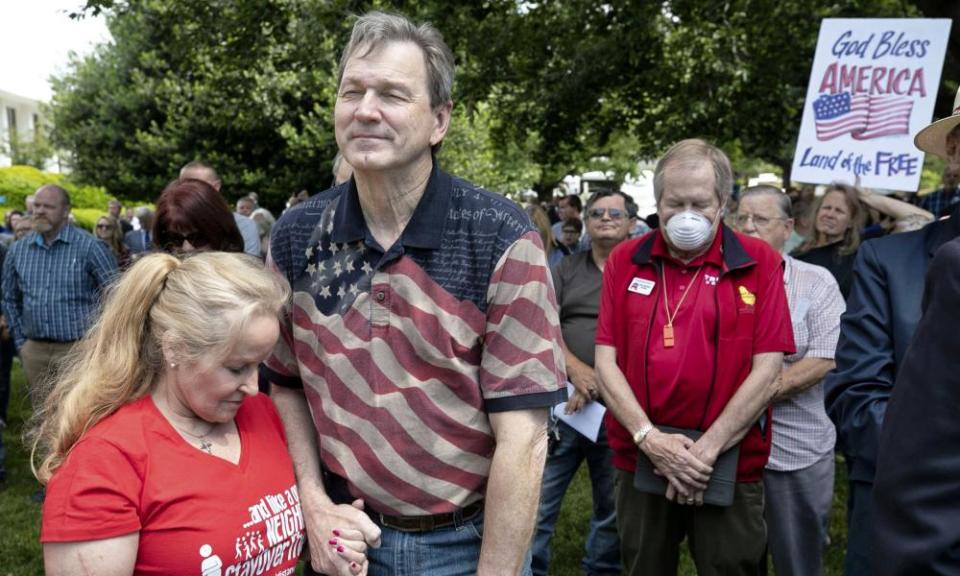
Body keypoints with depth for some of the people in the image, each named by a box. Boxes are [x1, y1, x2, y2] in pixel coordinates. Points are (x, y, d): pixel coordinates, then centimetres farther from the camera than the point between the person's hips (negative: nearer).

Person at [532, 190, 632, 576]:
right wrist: (575, 370, -16)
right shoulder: (566, 270, 10)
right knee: (538, 500, 4)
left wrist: (600, 382, -15)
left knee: (613, 507, 13)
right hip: (562, 399, 2)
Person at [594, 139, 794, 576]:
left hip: (730, 467, -2)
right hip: (640, 462, 2)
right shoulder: (625, 261, 2)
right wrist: (648, 438, -13)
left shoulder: (759, 262, -3)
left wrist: (708, 448, -13)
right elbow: (605, 360, -2)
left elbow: (767, 370, -8)